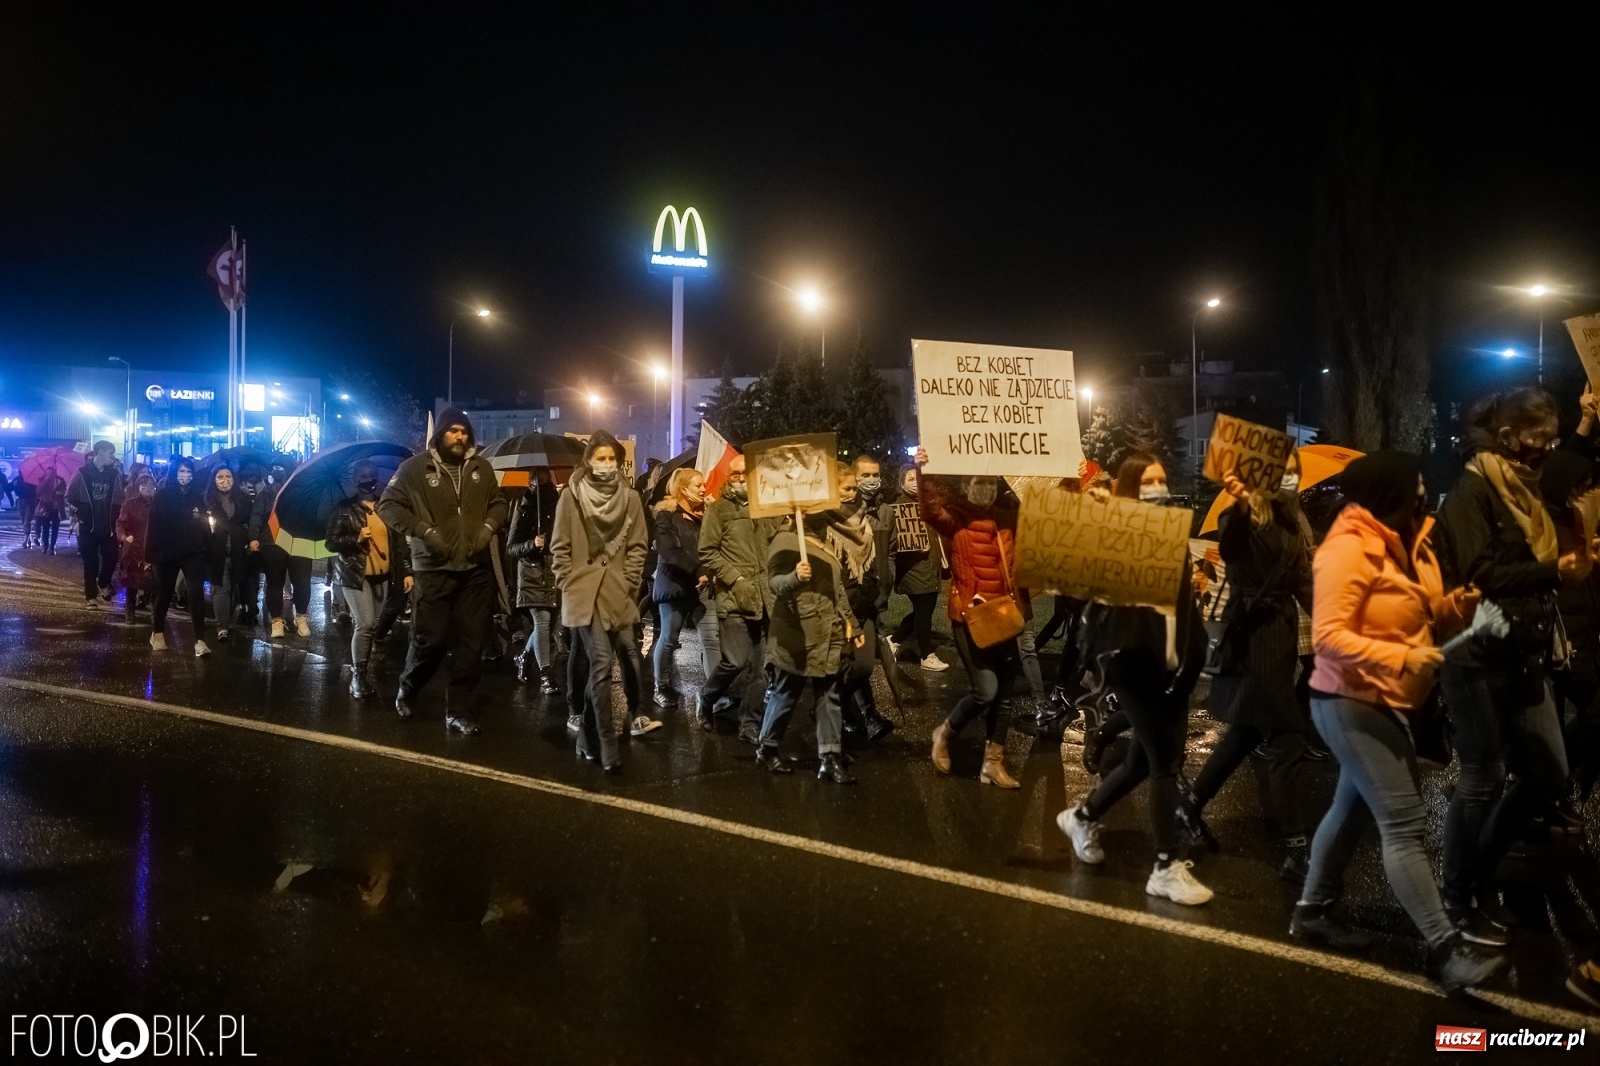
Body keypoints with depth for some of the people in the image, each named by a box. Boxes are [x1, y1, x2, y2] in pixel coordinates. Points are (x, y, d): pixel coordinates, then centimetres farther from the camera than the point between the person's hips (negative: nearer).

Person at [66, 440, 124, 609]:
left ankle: (103, 585, 27)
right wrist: (79, 515, -4)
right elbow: (70, 497, -2)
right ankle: (90, 596, 11)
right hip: (88, 526, -3)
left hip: (108, 526, 3)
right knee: (90, 562, 2)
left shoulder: (114, 474, 4)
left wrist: (115, 518, 1)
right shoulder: (83, 473, -7)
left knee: (111, 557, 0)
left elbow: (118, 498, 9)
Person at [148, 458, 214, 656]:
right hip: (168, 552, -1)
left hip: (194, 552, 1)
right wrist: (153, 552, -10)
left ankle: (200, 640, -15)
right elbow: (154, 524, -4)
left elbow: (204, 524, 10)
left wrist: (208, 548, 2)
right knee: (165, 593, 13)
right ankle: (157, 633, 32)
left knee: (197, 593, -11)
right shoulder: (162, 495, -1)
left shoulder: (197, 496, 8)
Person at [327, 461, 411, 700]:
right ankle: (358, 675, -5)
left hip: (382, 577, 4)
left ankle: (361, 671, 18)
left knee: (371, 626, 7)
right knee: (365, 624, -15)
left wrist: (406, 571, 7)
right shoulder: (346, 509, -2)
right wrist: (356, 538, -20)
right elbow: (331, 542, -4)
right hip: (355, 575, -4)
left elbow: (399, 542, 12)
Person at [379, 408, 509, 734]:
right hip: (433, 570, -3)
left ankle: (460, 712, 15)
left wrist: (489, 527, -3)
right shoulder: (415, 468, -3)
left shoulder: (481, 467, 6)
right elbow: (388, 505, -3)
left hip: (475, 570, 3)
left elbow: (498, 503, 17)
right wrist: (424, 530, -13)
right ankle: (407, 690, 28)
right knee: (430, 640, -2)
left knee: (471, 643, 4)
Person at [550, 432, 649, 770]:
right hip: (584, 594, -3)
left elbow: (637, 546, 8)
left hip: (618, 595, 3)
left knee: (598, 666, 7)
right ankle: (607, 749, -10)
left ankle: (590, 738, 23)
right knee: (602, 665, -12)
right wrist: (569, 585, -5)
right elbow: (560, 547, 1)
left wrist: (627, 583, 0)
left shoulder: (629, 497, 6)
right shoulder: (571, 496, -1)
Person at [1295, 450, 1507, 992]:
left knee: (1353, 808, 18)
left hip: (1387, 703, 10)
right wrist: (1401, 658, -34)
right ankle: (1445, 948, -9)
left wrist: (1458, 605, -6)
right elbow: (1328, 636, -25)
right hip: (1352, 704, -10)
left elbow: (1418, 616, 14)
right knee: (1404, 825, -12)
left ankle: (1312, 911, 31)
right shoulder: (1350, 548, -20)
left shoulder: (1406, 543, 9)